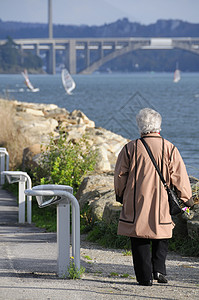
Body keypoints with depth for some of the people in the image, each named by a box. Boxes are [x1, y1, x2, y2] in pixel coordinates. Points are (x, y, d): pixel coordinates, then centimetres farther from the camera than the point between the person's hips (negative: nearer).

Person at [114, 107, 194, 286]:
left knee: (140, 240, 6)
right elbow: (179, 176, -1)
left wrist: (120, 195, 19)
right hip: (161, 203, 1)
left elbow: (120, 176, 3)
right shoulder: (169, 148, -5)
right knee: (161, 234, 19)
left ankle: (145, 276, 3)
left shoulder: (130, 148, -5)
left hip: (136, 202, -1)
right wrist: (186, 197, 10)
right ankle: (159, 269, 5)